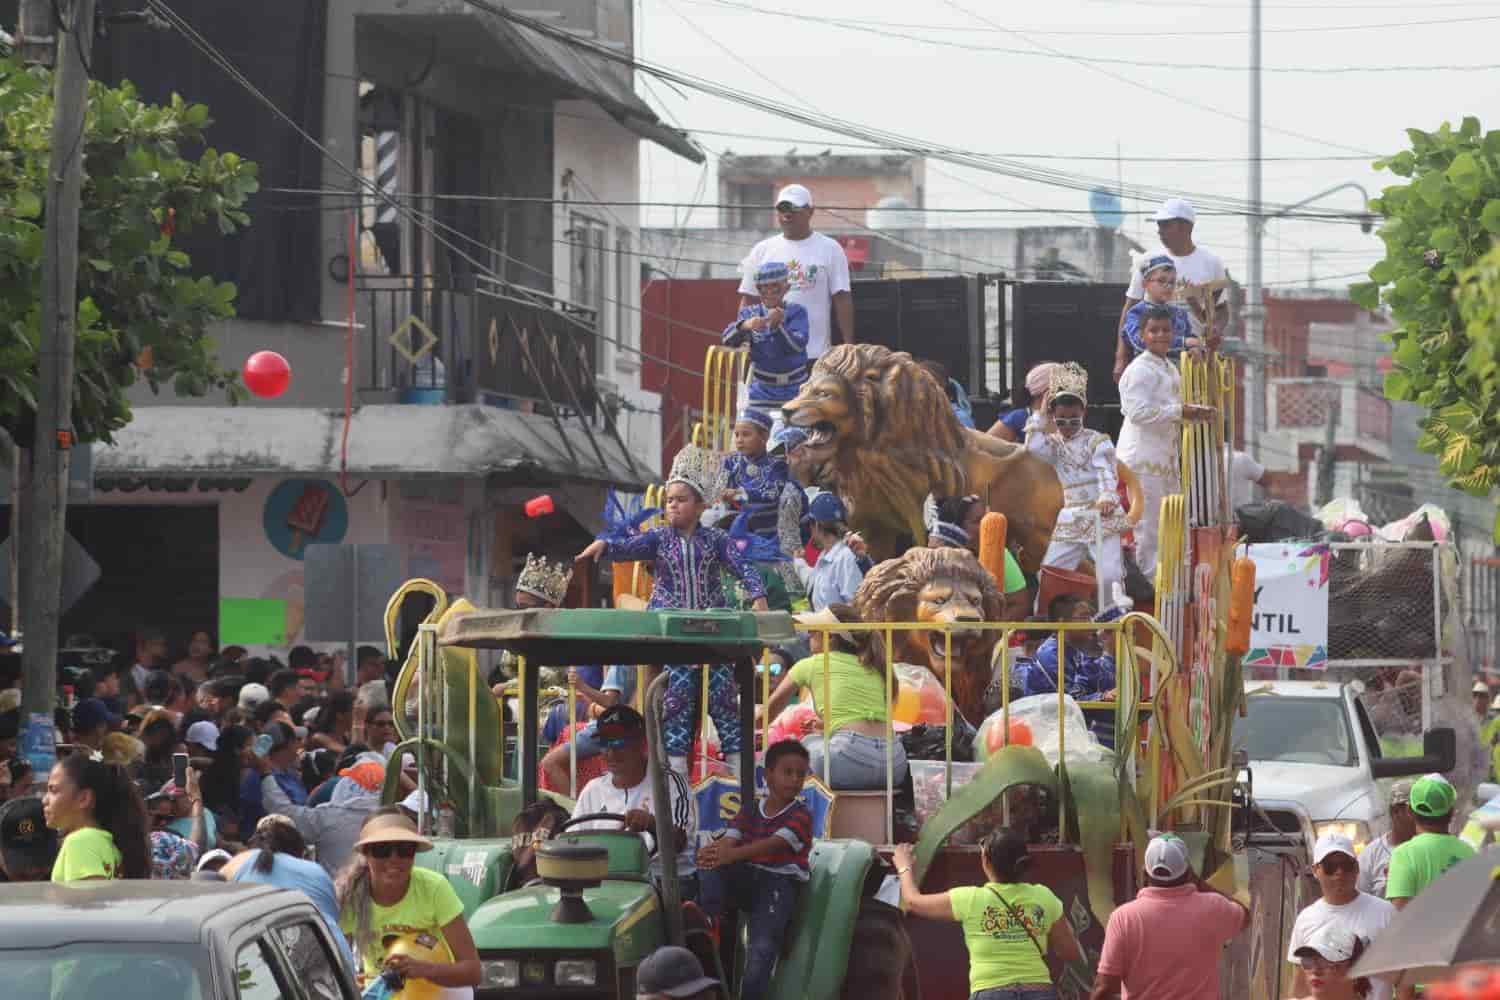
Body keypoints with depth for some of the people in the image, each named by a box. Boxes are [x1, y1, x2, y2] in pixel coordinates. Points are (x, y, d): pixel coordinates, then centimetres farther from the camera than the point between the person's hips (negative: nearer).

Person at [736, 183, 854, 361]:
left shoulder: (830, 249, 2)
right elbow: (748, 300, 11)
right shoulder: (762, 250, 10)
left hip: (815, 354, -2)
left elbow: (842, 299, 0)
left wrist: (848, 346, -7)